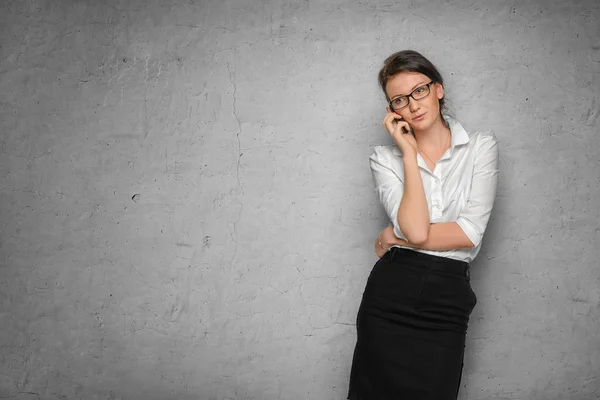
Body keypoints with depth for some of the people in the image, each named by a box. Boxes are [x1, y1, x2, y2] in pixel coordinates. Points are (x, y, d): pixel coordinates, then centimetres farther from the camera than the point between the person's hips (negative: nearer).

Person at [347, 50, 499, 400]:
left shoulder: (481, 147, 0)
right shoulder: (386, 158, 1)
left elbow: (470, 232, -11)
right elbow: (416, 230, -16)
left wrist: (396, 236, -8)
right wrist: (409, 153, -11)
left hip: (448, 297, 0)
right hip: (389, 293, 1)